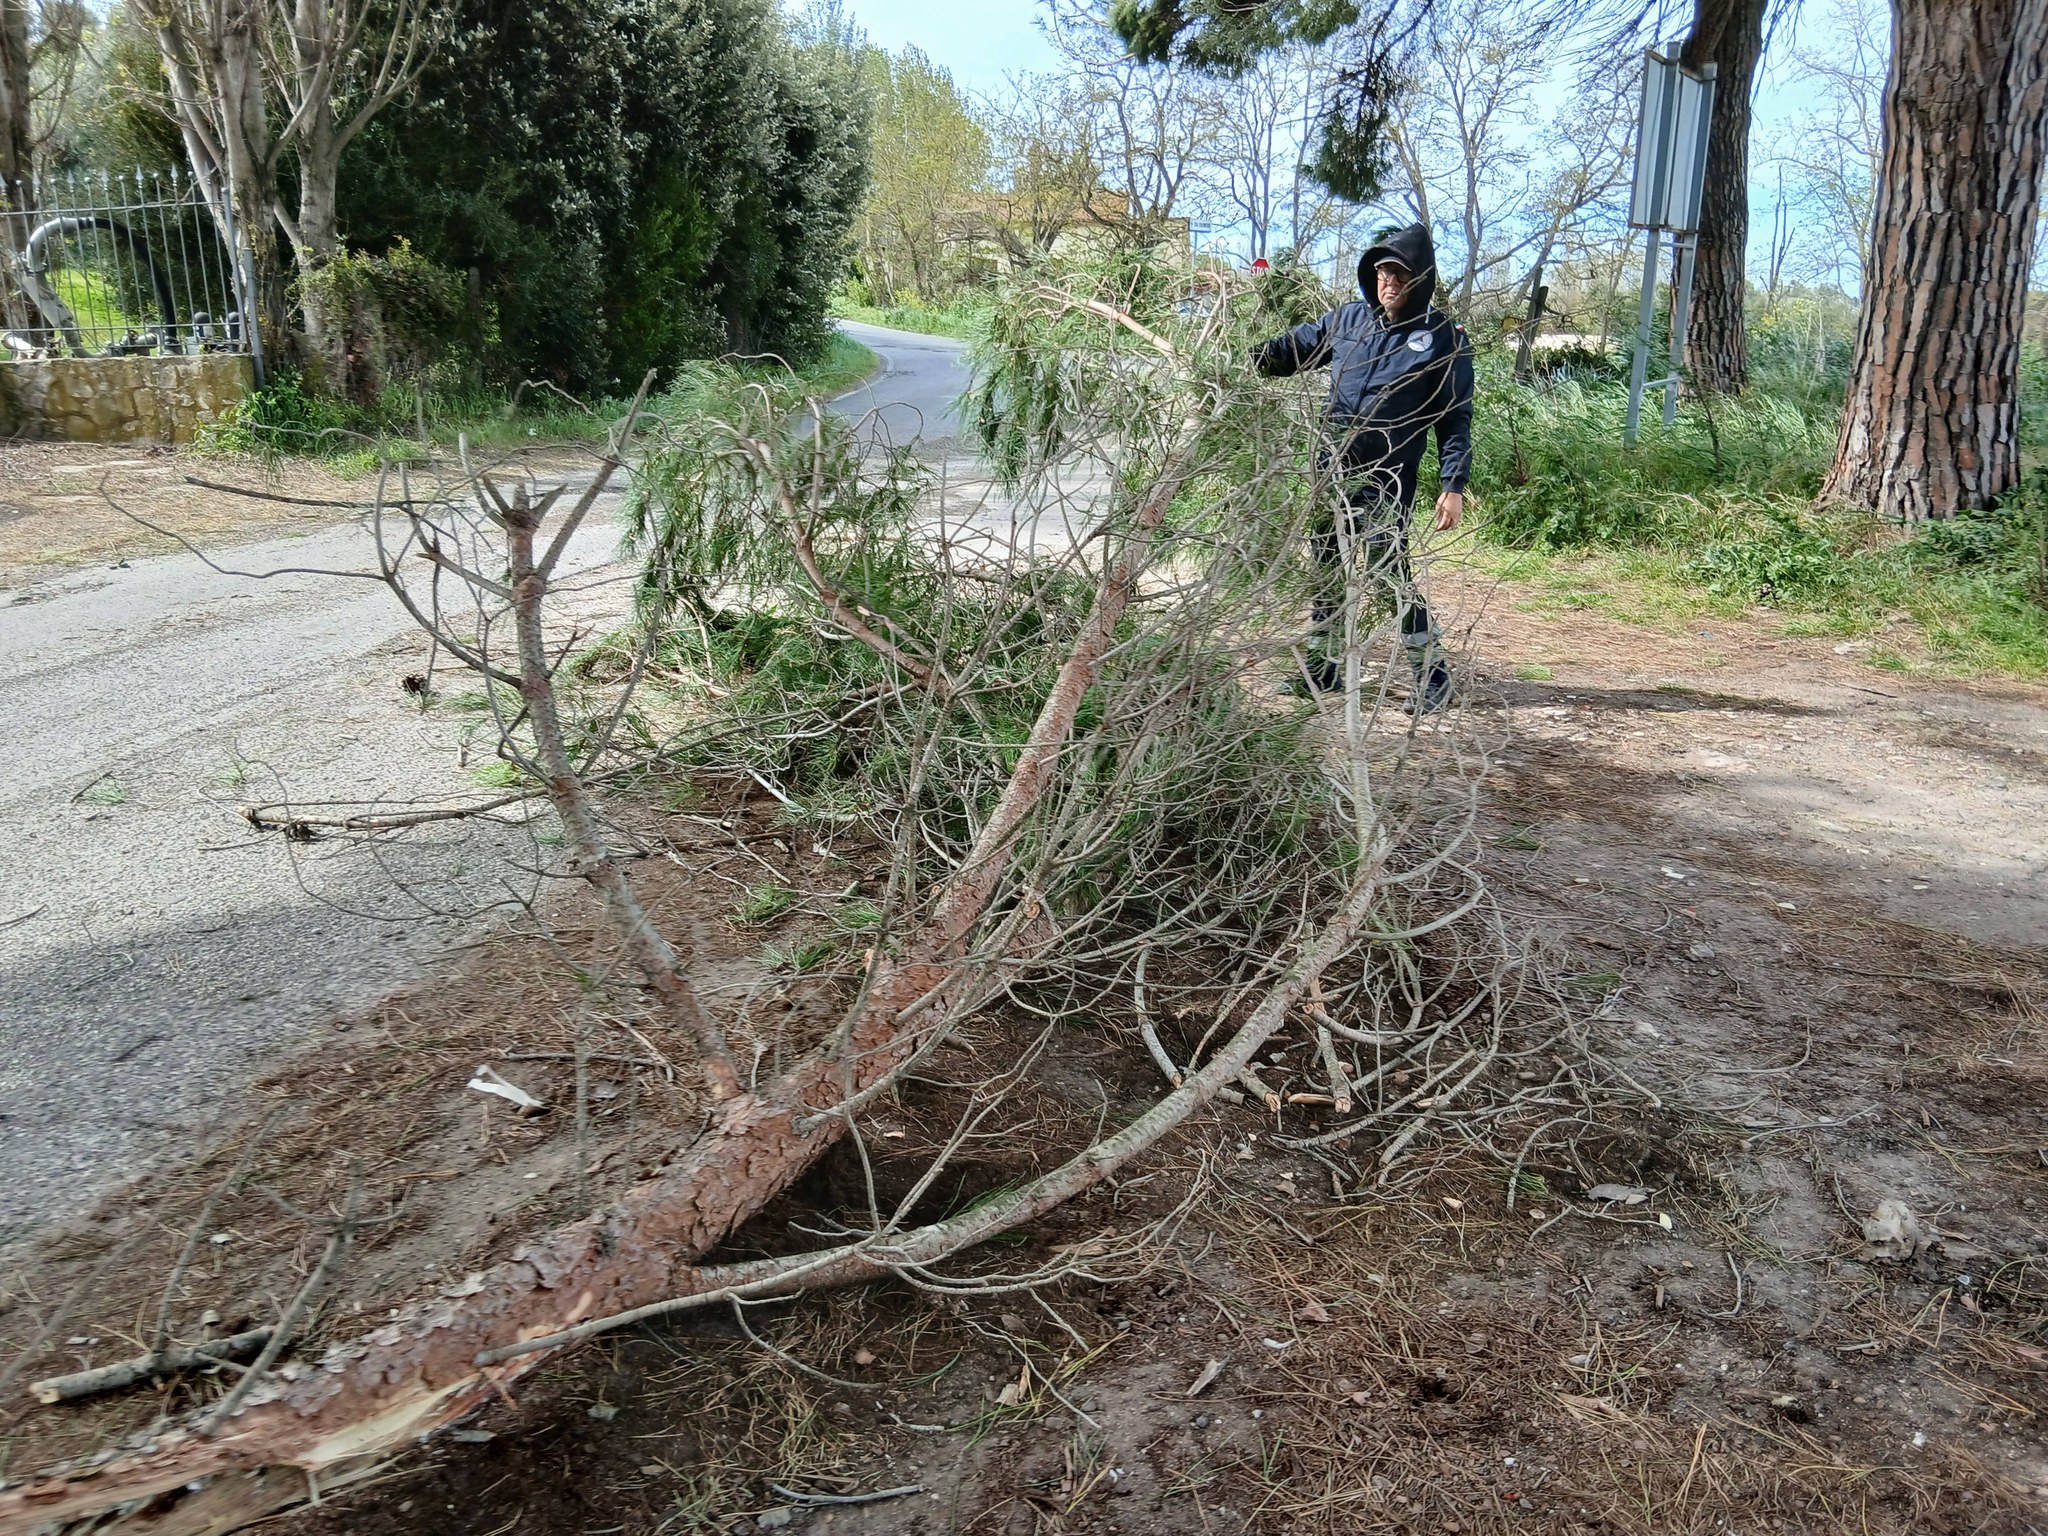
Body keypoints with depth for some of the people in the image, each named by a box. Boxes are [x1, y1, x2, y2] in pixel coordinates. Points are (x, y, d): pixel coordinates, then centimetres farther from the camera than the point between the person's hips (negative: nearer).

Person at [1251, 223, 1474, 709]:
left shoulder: (1443, 338, -4)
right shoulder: (1347, 319, 8)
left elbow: (1455, 417, -4)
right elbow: (1291, 350, 19)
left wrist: (1453, 486, -12)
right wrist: (1245, 354, -2)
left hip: (1387, 483, -5)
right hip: (1332, 471, 5)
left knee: (1389, 575, -7)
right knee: (1327, 572, 12)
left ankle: (1432, 673, 7)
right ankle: (1323, 667, 25)